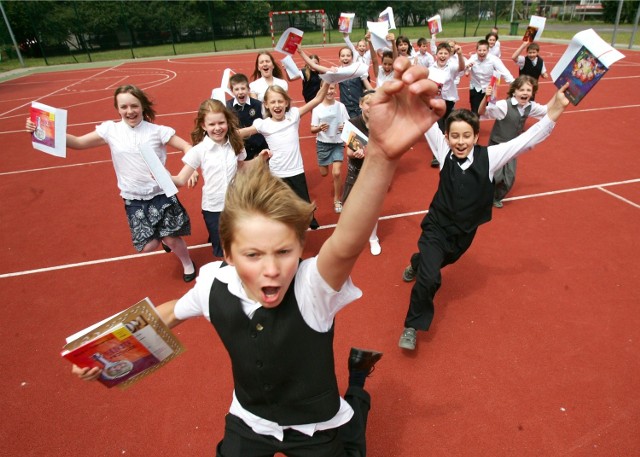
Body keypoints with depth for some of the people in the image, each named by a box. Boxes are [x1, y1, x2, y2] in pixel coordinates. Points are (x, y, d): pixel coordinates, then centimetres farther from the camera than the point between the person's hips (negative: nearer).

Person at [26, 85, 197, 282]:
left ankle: (188, 264, 33)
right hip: (133, 198, 2)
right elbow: (78, 142, 0)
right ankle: (164, 237, 38)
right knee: (148, 246, -1)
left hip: (161, 193, -2)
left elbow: (187, 147, -4)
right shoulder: (110, 130, -2)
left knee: (171, 238, 0)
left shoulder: (157, 131, -8)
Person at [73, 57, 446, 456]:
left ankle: (356, 378, 42)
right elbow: (172, 313, 0)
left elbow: (346, 245, -60)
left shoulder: (314, 288, -36)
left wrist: (383, 154, -76)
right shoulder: (214, 283, -23)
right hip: (247, 424, 3)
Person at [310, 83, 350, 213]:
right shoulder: (317, 108, -9)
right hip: (323, 143, 1)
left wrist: (344, 127, -21)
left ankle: (337, 200, 9)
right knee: (324, 173, 12)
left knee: (336, 173, -12)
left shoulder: (341, 106, -7)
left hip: (338, 143, 0)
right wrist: (319, 128, -28)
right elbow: (312, 129, -7)